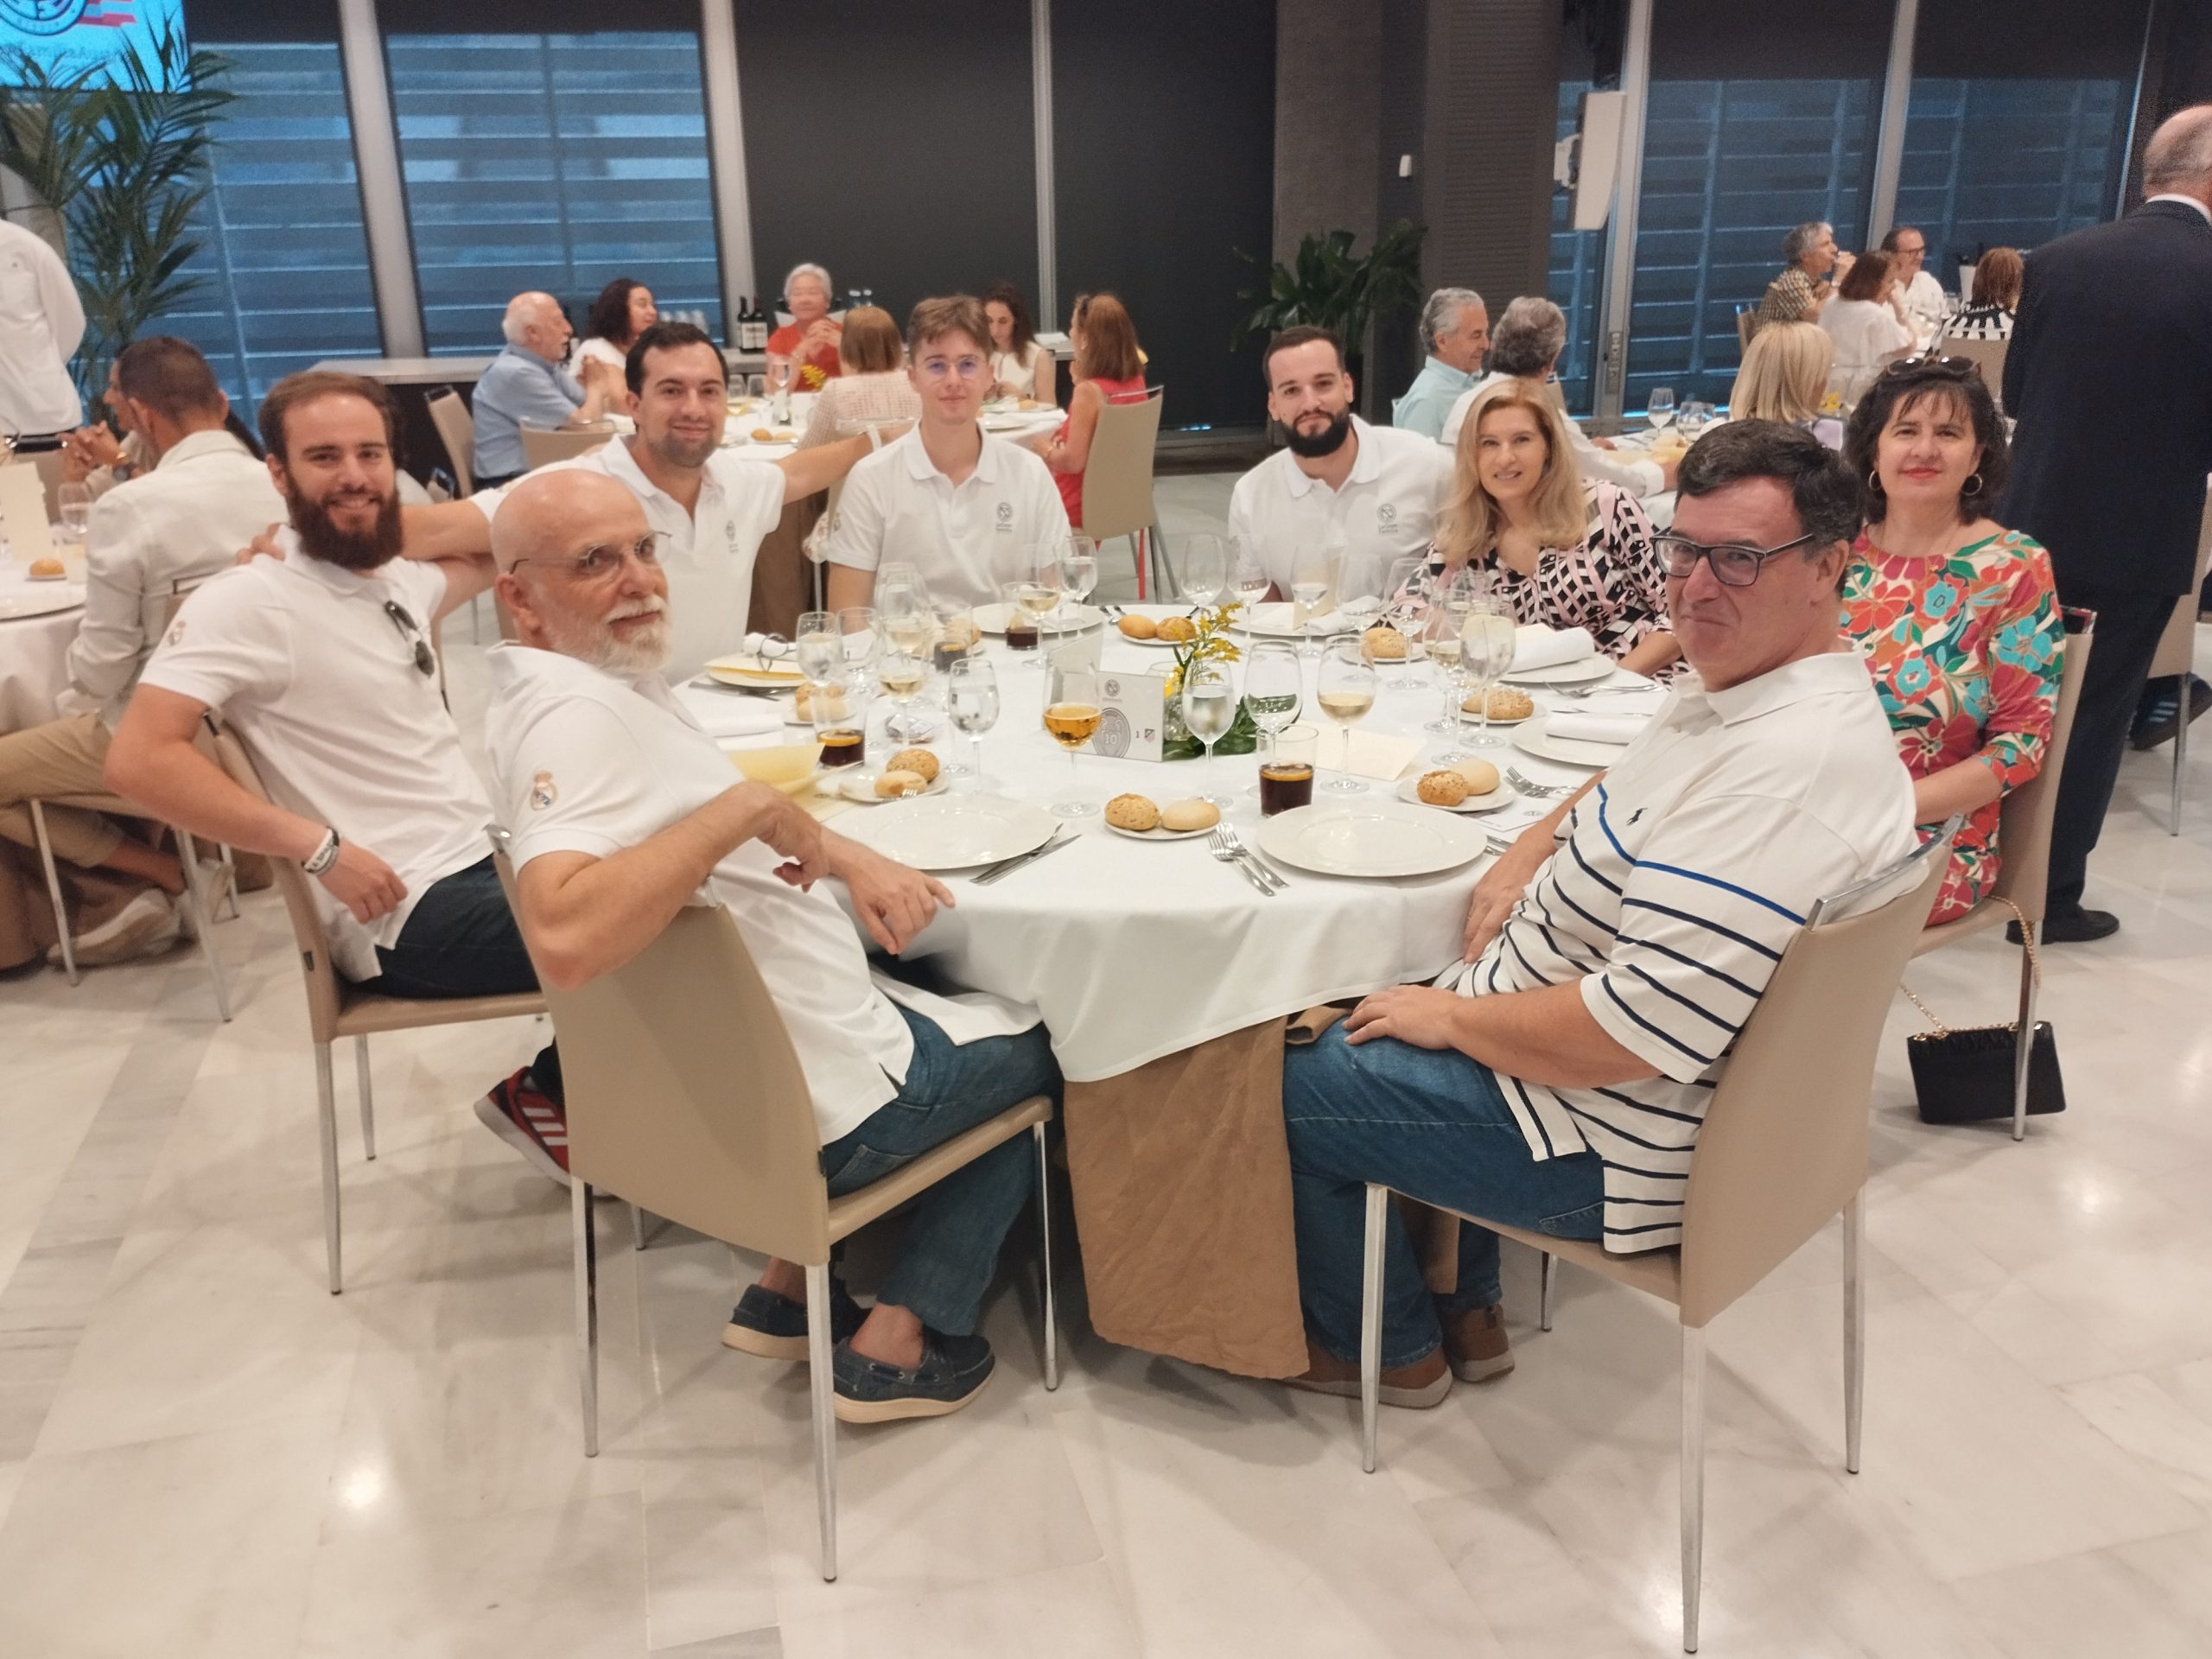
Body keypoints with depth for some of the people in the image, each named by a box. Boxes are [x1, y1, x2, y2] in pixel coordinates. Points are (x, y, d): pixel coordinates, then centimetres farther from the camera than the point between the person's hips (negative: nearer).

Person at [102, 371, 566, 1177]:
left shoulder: (396, 577, 10)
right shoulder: (251, 600, -15)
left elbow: (483, 560, 33)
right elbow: (139, 760, -23)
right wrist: (321, 849, -25)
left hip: (486, 851, 9)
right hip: (411, 915, -8)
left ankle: (569, 1085, 22)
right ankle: (546, 1097, 14)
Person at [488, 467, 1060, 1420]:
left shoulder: (597, 681, 4)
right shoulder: (572, 712, -27)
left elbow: (693, 829, 18)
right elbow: (564, 939, -44)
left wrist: (842, 853, 1)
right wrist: (747, 807, -35)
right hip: (813, 1109, -9)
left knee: (948, 981, 34)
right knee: (1044, 1046, 14)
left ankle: (791, 1288, 26)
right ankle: (898, 1346, 14)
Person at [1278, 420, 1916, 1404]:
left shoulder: (1785, 773, -34)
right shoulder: (1735, 682, 1)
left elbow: (1637, 1033, -36)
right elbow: (1628, 789, 22)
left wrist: (1454, 1016, -19)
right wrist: (1529, 855, 2)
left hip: (1619, 1147, -11)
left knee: (1280, 1094, 0)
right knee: (1349, 1029, 27)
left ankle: (1395, 1347, 26)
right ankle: (1465, 1312, 33)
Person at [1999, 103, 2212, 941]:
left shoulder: (2058, 259, -2)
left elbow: (2015, 393, 5)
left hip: (2035, 523, 4)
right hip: (2136, 538, -4)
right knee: (2092, 716, 7)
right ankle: (2049, 897, 15)